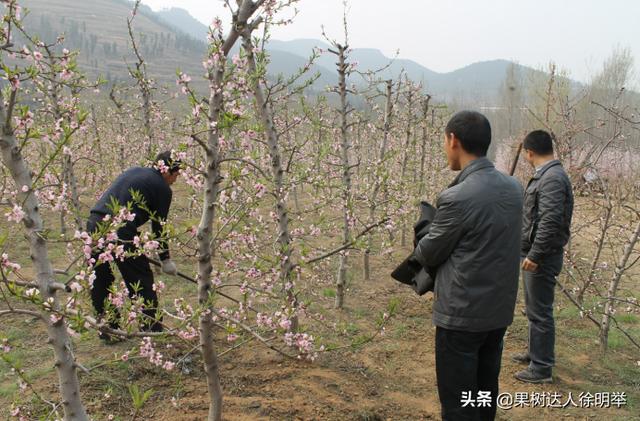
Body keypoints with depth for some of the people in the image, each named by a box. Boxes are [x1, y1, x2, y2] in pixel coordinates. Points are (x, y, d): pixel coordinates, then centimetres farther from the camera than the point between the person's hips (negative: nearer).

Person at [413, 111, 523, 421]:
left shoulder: (457, 197, -22)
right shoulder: (513, 188, 1)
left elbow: (428, 254, -10)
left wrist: (419, 249, 12)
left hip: (462, 314, -7)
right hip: (500, 310, 8)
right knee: (486, 396, 22)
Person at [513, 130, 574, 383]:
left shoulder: (552, 179, -20)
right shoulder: (546, 175, 11)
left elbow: (551, 222, -27)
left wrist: (535, 255, -25)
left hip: (542, 258, -10)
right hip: (536, 254, 10)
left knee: (540, 312, -1)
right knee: (534, 308, 21)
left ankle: (542, 368, 10)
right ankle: (537, 353, 36)